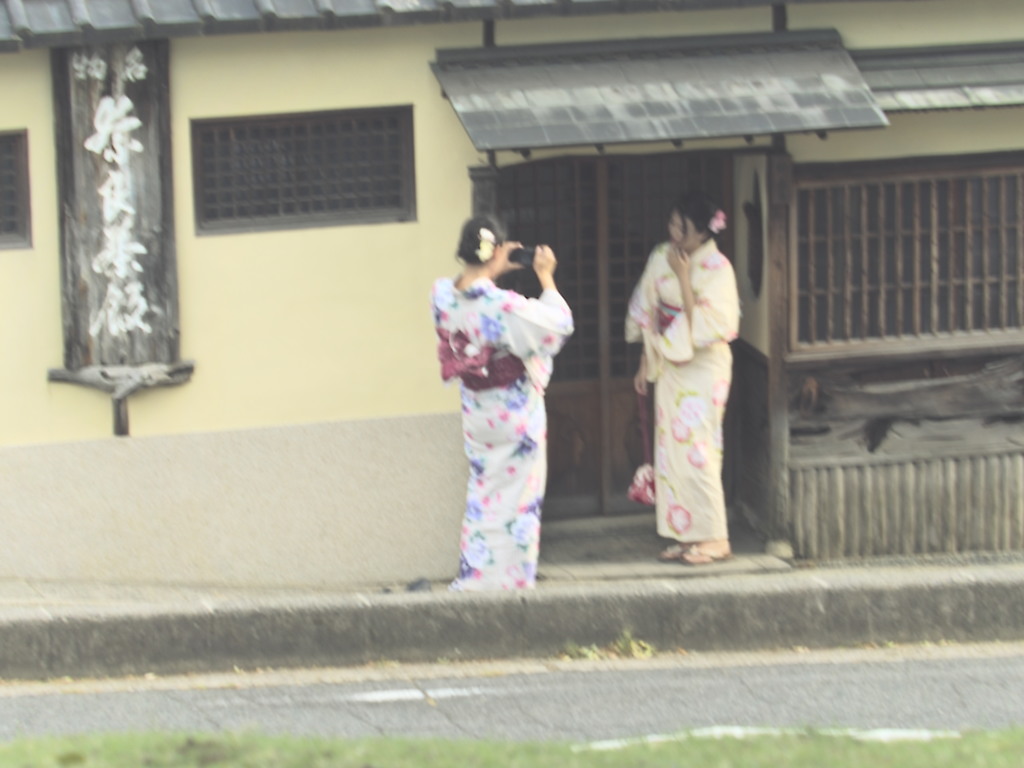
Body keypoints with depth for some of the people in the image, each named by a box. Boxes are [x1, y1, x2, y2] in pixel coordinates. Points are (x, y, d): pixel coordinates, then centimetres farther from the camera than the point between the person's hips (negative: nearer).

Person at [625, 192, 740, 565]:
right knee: (670, 448, 6)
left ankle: (714, 538, -3)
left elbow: (706, 325, -22)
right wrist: (645, 363, 13)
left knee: (696, 450, -9)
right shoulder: (661, 258, 3)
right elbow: (648, 313, 12)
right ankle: (685, 534, 12)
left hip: (703, 367, -7)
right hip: (669, 365, 7)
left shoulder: (716, 268, -15)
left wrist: (684, 278, -22)